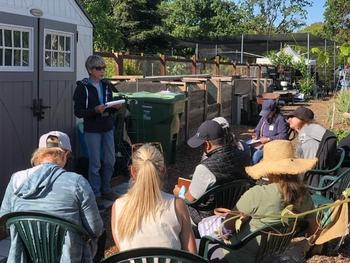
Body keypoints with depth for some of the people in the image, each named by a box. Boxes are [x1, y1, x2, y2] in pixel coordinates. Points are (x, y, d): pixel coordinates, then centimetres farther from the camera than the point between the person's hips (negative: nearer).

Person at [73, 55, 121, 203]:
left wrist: (115, 107, -6)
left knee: (110, 160, 11)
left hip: (107, 128, 6)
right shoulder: (82, 87, -9)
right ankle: (95, 193, 16)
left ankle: (106, 189, 27)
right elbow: (78, 112, -11)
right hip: (92, 130, -5)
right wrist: (95, 110, -24)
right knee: (95, 163, 2)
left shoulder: (106, 85, 8)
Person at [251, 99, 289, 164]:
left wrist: (268, 139, -18)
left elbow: (284, 136, -17)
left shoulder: (280, 119, -9)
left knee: (256, 155, -29)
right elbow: (257, 129, 28)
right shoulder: (264, 117, 13)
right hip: (261, 143, 7)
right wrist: (256, 134, 4)